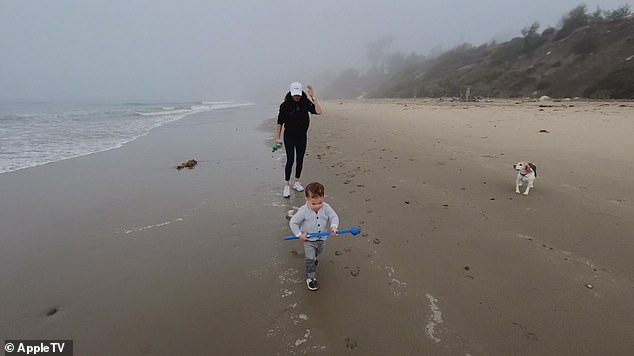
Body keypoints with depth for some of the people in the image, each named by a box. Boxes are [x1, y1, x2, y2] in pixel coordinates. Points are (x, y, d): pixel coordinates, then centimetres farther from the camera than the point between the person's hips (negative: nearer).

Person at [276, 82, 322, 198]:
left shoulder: (306, 103, -4)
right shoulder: (285, 105, -8)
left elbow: (318, 112, -18)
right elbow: (280, 122, -4)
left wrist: (313, 97, -19)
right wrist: (277, 137, -6)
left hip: (302, 136, 3)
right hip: (289, 136, -3)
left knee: (300, 160, 9)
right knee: (290, 160, -8)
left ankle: (297, 182, 24)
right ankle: (286, 185, -1)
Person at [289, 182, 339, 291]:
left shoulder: (326, 207, -19)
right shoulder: (303, 211, -26)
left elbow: (334, 216, -12)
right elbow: (293, 222, -17)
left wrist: (334, 226, -31)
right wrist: (299, 234, -19)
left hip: (322, 238, 4)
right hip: (309, 240, -4)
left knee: (317, 253, 30)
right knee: (309, 259, -6)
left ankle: (313, 258, 63)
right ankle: (310, 278, 12)